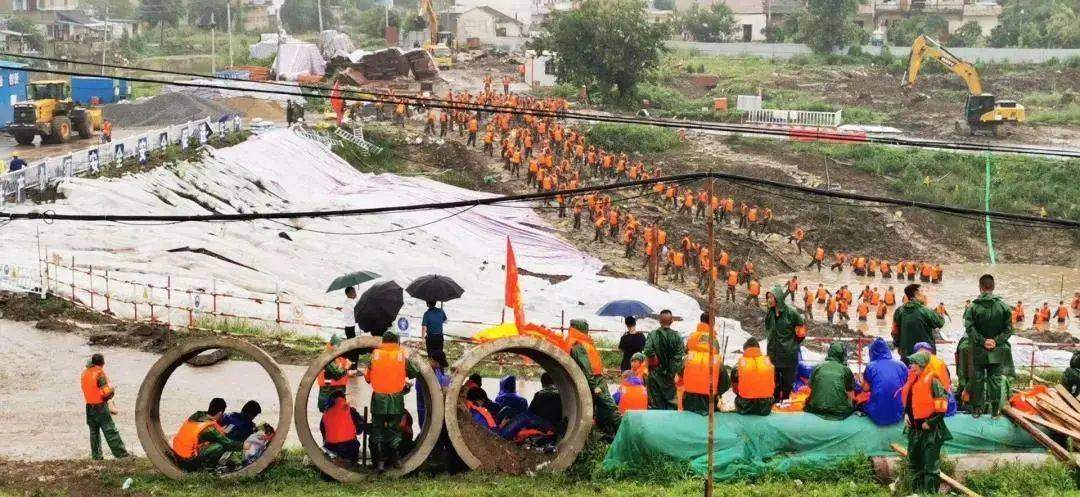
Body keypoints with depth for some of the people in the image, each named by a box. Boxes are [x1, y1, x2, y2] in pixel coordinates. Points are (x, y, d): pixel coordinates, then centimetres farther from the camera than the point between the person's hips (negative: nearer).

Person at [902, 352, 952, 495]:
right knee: (913, 463, 15)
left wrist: (930, 422, -18)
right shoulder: (913, 380, 9)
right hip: (915, 429, 9)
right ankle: (917, 492, 25)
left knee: (930, 465, -3)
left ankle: (931, 492, 3)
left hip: (931, 431, -9)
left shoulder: (932, 381, -16)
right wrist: (906, 414, 7)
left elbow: (941, 408, -17)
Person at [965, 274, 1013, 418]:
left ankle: (976, 408, 12)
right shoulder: (1003, 306, -4)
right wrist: (997, 341, -8)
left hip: (978, 351, -1)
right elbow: (1008, 329, -6)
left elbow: (969, 328, -14)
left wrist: (982, 341, -11)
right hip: (997, 352, 1)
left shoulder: (973, 307, -9)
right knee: (996, 380, 8)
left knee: (978, 379, 9)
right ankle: (995, 409, 9)